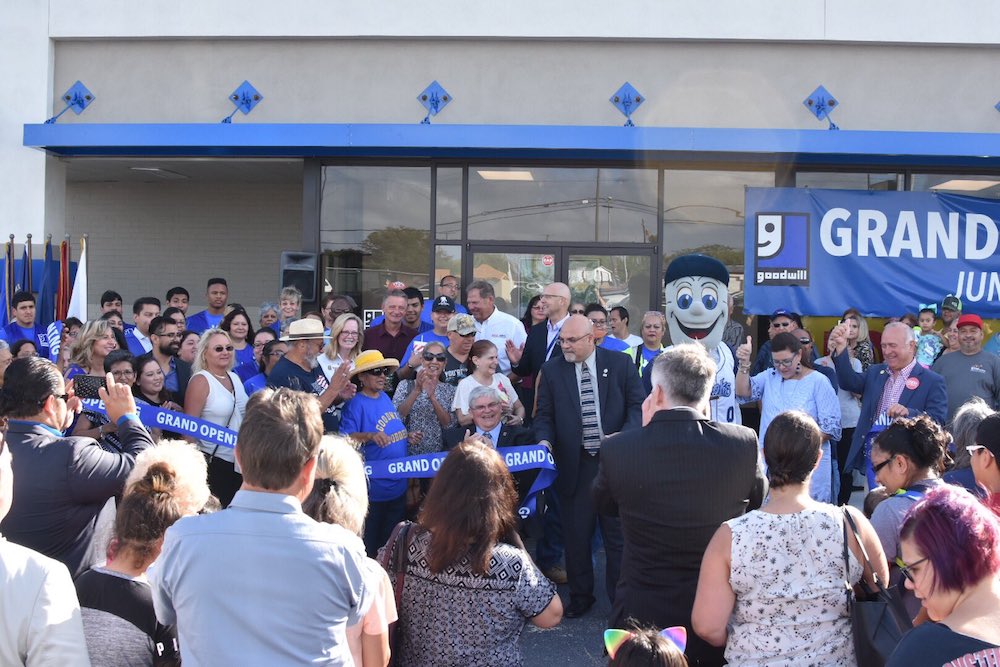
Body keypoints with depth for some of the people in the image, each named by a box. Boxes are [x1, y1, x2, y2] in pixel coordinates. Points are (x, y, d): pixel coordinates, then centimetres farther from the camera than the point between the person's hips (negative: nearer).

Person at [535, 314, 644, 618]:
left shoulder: (620, 364, 0)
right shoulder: (552, 370, 4)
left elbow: (637, 405, 0)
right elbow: (544, 414, 7)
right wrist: (545, 440, -12)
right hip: (574, 465, 1)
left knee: (618, 535, 7)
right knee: (576, 536, 8)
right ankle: (580, 596, 24)